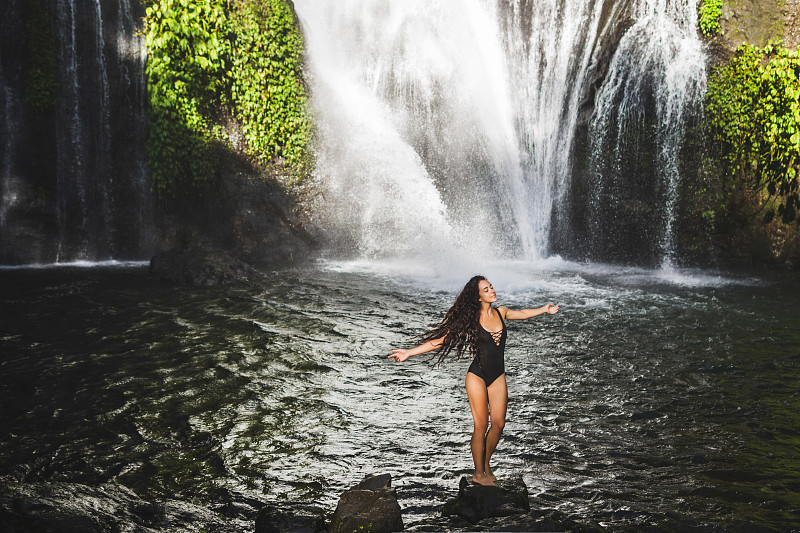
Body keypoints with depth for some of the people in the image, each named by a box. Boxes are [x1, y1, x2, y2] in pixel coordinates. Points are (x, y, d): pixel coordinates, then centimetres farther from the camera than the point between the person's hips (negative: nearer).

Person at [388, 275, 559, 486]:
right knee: (481, 425, -3)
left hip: (498, 376, 5)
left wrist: (544, 309, 38)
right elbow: (442, 340, -11)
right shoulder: (470, 320, -10)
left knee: (498, 423, 4)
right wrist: (409, 352, -17)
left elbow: (522, 314, 27)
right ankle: (478, 473, 11)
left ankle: (486, 464, 24)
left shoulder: (501, 312, 3)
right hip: (477, 376, -5)